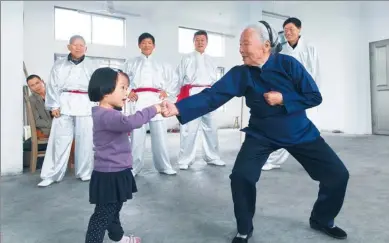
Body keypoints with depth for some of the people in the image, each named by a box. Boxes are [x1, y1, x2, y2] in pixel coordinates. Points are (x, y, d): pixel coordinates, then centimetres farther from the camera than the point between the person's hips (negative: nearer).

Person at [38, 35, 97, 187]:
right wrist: (54, 105, -4)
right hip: (64, 104, 0)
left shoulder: (92, 66, 9)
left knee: (85, 140, 3)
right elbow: (53, 86, 7)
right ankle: (52, 175, 10)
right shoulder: (59, 65, 10)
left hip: (85, 105, 0)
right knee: (59, 139, 1)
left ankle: (85, 172, 17)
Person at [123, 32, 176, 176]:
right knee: (137, 134, -2)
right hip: (138, 100, -1)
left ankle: (164, 166, 13)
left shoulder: (160, 64, 16)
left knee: (160, 133, 1)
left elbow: (171, 77, 21)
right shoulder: (131, 63, 11)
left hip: (156, 99, 2)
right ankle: (134, 167, 11)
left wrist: (166, 90, 8)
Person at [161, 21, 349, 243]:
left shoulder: (288, 64, -16)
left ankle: (322, 220, 28)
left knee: (338, 175, 0)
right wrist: (178, 108, -35)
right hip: (261, 135, 0)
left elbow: (315, 97, -11)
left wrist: (283, 99, -24)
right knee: (241, 176, -20)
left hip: (300, 132, 1)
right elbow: (212, 96, -23)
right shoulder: (240, 74, -13)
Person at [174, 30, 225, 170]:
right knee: (189, 128, -8)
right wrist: (181, 96, 2)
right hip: (192, 96, -4)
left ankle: (212, 157, 23)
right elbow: (180, 78, 3)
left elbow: (215, 79, 17)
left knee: (210, 128, 9)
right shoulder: (187, 58, 4)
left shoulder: (210, 60, 18)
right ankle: (185, 160, 3)